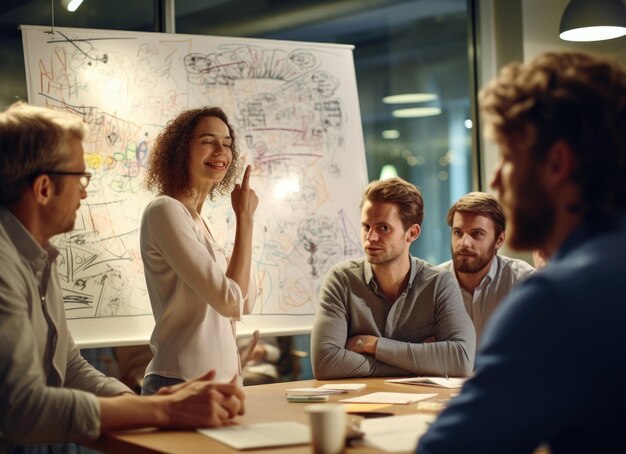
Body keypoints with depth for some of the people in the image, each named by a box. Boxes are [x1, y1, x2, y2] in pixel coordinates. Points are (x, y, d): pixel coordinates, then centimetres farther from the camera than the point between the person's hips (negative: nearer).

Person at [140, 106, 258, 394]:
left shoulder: (195, 219, 15)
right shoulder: (165, 210, -12)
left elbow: (244, 303, 12)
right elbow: (230, 300, -18)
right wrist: (245, 218, -11)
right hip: (182, 383, -9)